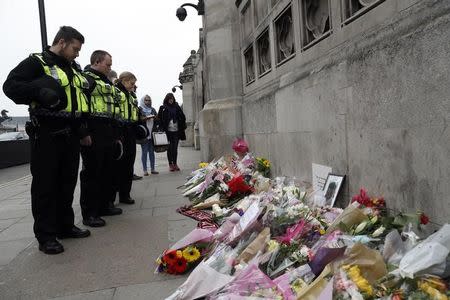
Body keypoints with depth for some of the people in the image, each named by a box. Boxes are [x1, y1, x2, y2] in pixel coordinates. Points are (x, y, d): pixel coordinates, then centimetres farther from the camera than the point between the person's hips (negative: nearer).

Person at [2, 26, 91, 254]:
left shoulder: (74, 69, 19)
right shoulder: (36, 63, -2)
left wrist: (83, 130, 20)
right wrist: (39, 90, -26)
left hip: (70, 135, 7)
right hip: (46, 134, -7)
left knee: (67, 182, 12)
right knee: (45, 184, -2)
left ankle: (65, 226, 25)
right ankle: (46, 236, 6)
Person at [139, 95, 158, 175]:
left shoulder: (152, 109, 18)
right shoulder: (140, 109, 4)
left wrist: (154, 117, -4)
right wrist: (147, 117, -18)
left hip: (152, 132, 4)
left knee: (152, 151, 5)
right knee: (145, 151, -3)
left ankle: (152, 169, 10)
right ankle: (145, 170, 0)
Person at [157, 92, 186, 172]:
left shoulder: (177, 107, 8)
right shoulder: (163, 108, 1)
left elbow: (182, 117, 11)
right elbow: (159, 118, 0)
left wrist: (182, 126, 2)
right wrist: (163, 128, -9)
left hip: (176, 130, 2)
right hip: (168, 131, -2)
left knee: (175, 148, 7)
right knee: (170, 148, 2)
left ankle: (175, 163, 16)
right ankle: (170, 164, 10)